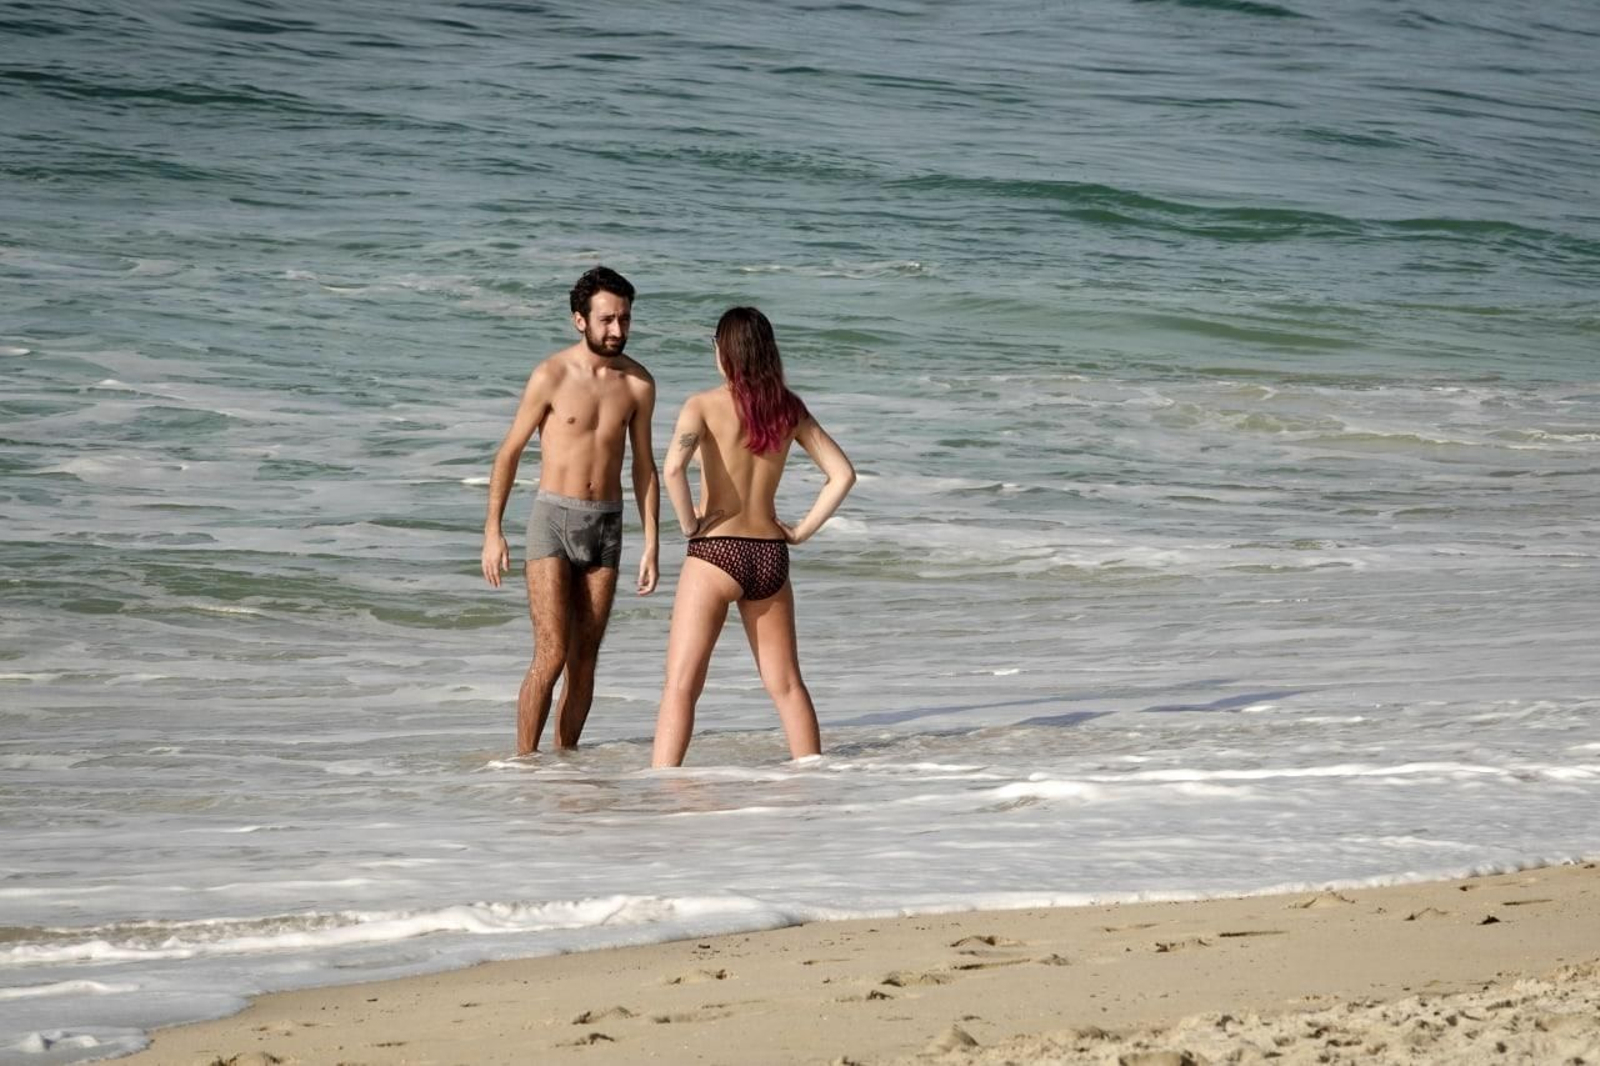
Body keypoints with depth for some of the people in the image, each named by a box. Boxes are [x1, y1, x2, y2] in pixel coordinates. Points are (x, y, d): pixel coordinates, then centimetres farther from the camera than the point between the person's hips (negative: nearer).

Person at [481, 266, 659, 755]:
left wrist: (651, 544, 5)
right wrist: (492, 531, -6)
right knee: (551, 656, -12)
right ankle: (523, 761, -6)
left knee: (585, 660, 6)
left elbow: (644, 466, 10)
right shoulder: (551, 377, -8)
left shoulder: (638, 384, 2)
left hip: (607, 524, 4)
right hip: (554, 519, -4)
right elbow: (509, 452, -2)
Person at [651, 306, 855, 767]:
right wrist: (803, 530, 8)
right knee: (786, 684, 17)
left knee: (681, 685, -3)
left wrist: (689, 523, -10)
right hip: (770, 555, 4)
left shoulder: (704, 405, -7)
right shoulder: (789, 408, 6)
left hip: (716, 552, -4)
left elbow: (673, 467, -24)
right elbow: (842, 473, 5)